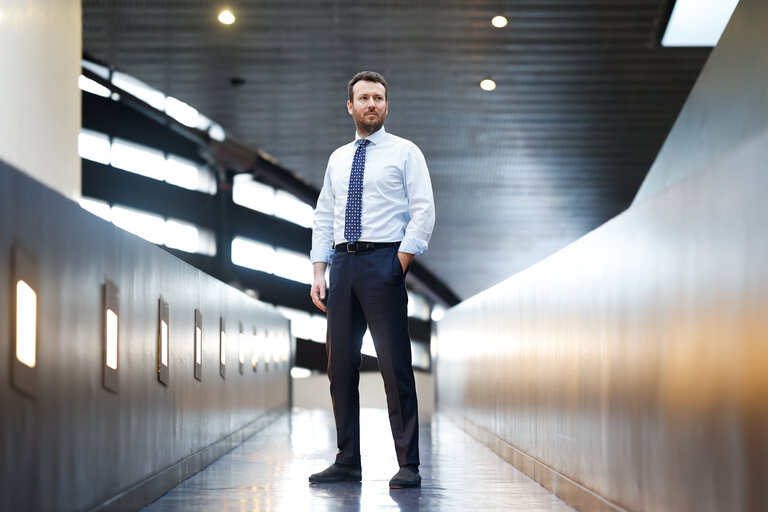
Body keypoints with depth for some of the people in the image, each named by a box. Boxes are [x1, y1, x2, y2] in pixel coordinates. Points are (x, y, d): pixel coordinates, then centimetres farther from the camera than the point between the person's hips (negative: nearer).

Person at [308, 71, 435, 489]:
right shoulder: (338, 159, 17)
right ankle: (347, 462, 13)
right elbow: (323, 219, 17)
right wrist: (319, 274, 7)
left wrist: (399, 265, -13)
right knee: (340, 364, 6)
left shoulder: (405, 153, 3)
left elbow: (423, 212, -4)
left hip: (383, 260, -5)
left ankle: (408, 466, -4)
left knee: (395, 364, -7)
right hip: (343, 262, 5)